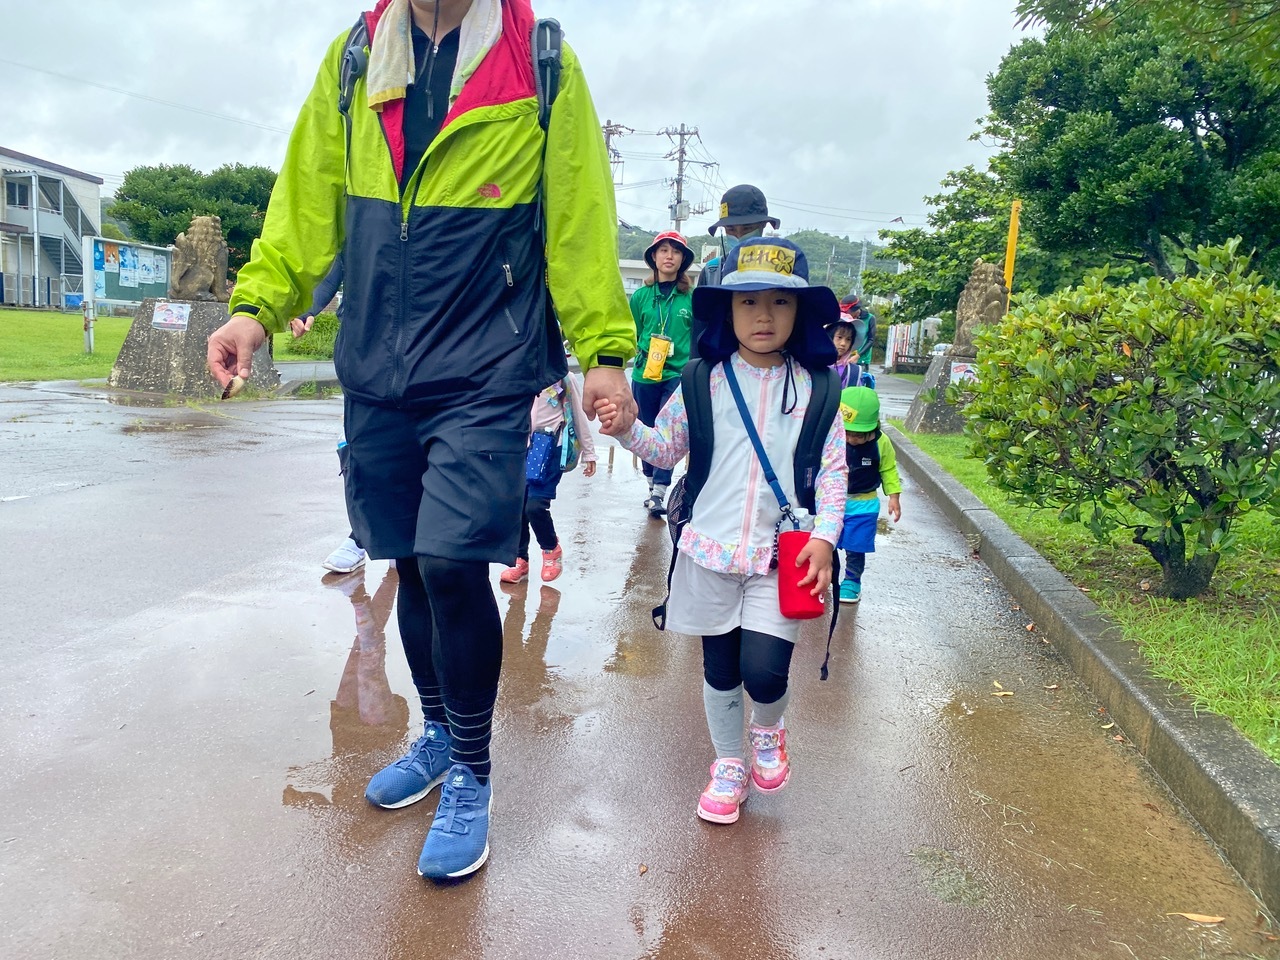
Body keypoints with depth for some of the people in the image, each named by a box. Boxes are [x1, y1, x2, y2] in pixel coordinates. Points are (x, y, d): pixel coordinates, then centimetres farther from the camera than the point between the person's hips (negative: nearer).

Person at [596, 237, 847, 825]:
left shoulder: (816, 390, -1)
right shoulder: (705, 382, 1)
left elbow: (831, 470, 2)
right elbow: (666, 446, 9)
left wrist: (824, 536, -8)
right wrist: (628, 430, -10)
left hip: (781, 556, -1)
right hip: (711, 549, 2)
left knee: (763, 670, -10)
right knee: (719, 668, 12)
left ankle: (768, 729, 26)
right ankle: (729, 763, 37)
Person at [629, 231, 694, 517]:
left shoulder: (692, 297, 1)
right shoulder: (640, 296, 6)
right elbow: (632, 335, 14)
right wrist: (641, 355, 1)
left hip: (679, 375, -3)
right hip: (644, 375, 3)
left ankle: (659, 493, -10)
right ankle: (652, 485, 27)